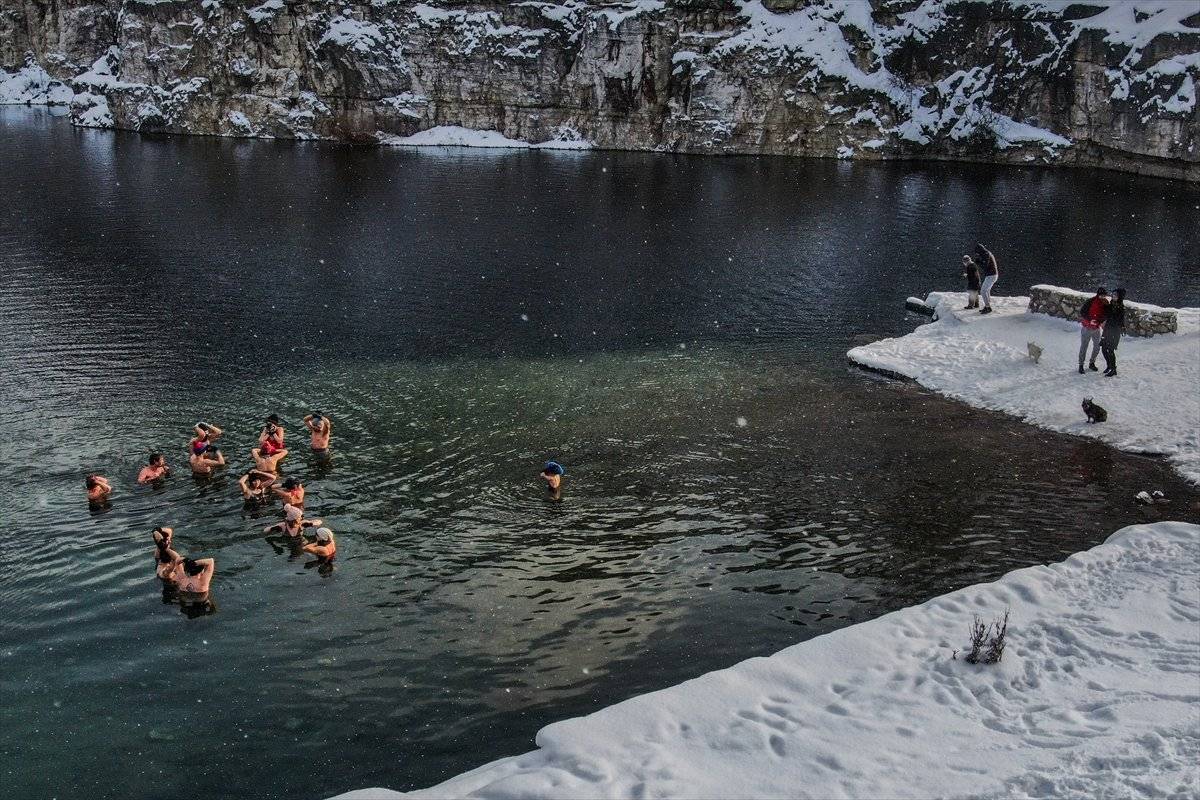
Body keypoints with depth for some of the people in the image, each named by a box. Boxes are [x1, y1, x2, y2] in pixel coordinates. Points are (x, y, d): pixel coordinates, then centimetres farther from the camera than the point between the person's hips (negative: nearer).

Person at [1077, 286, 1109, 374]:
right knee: (1084, 346, 0)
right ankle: (1081, 365, 9)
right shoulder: (1089, 301, -19)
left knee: (1097, 346, 10)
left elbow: (1106, 314, 6)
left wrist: (1103, 321, -13)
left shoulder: (1105, 303, -4)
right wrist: (1090, 320, -27)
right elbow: (1082, 312, -16)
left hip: (1096, 328, 5)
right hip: (1086, 327, -5)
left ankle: (1092, 363, 28)